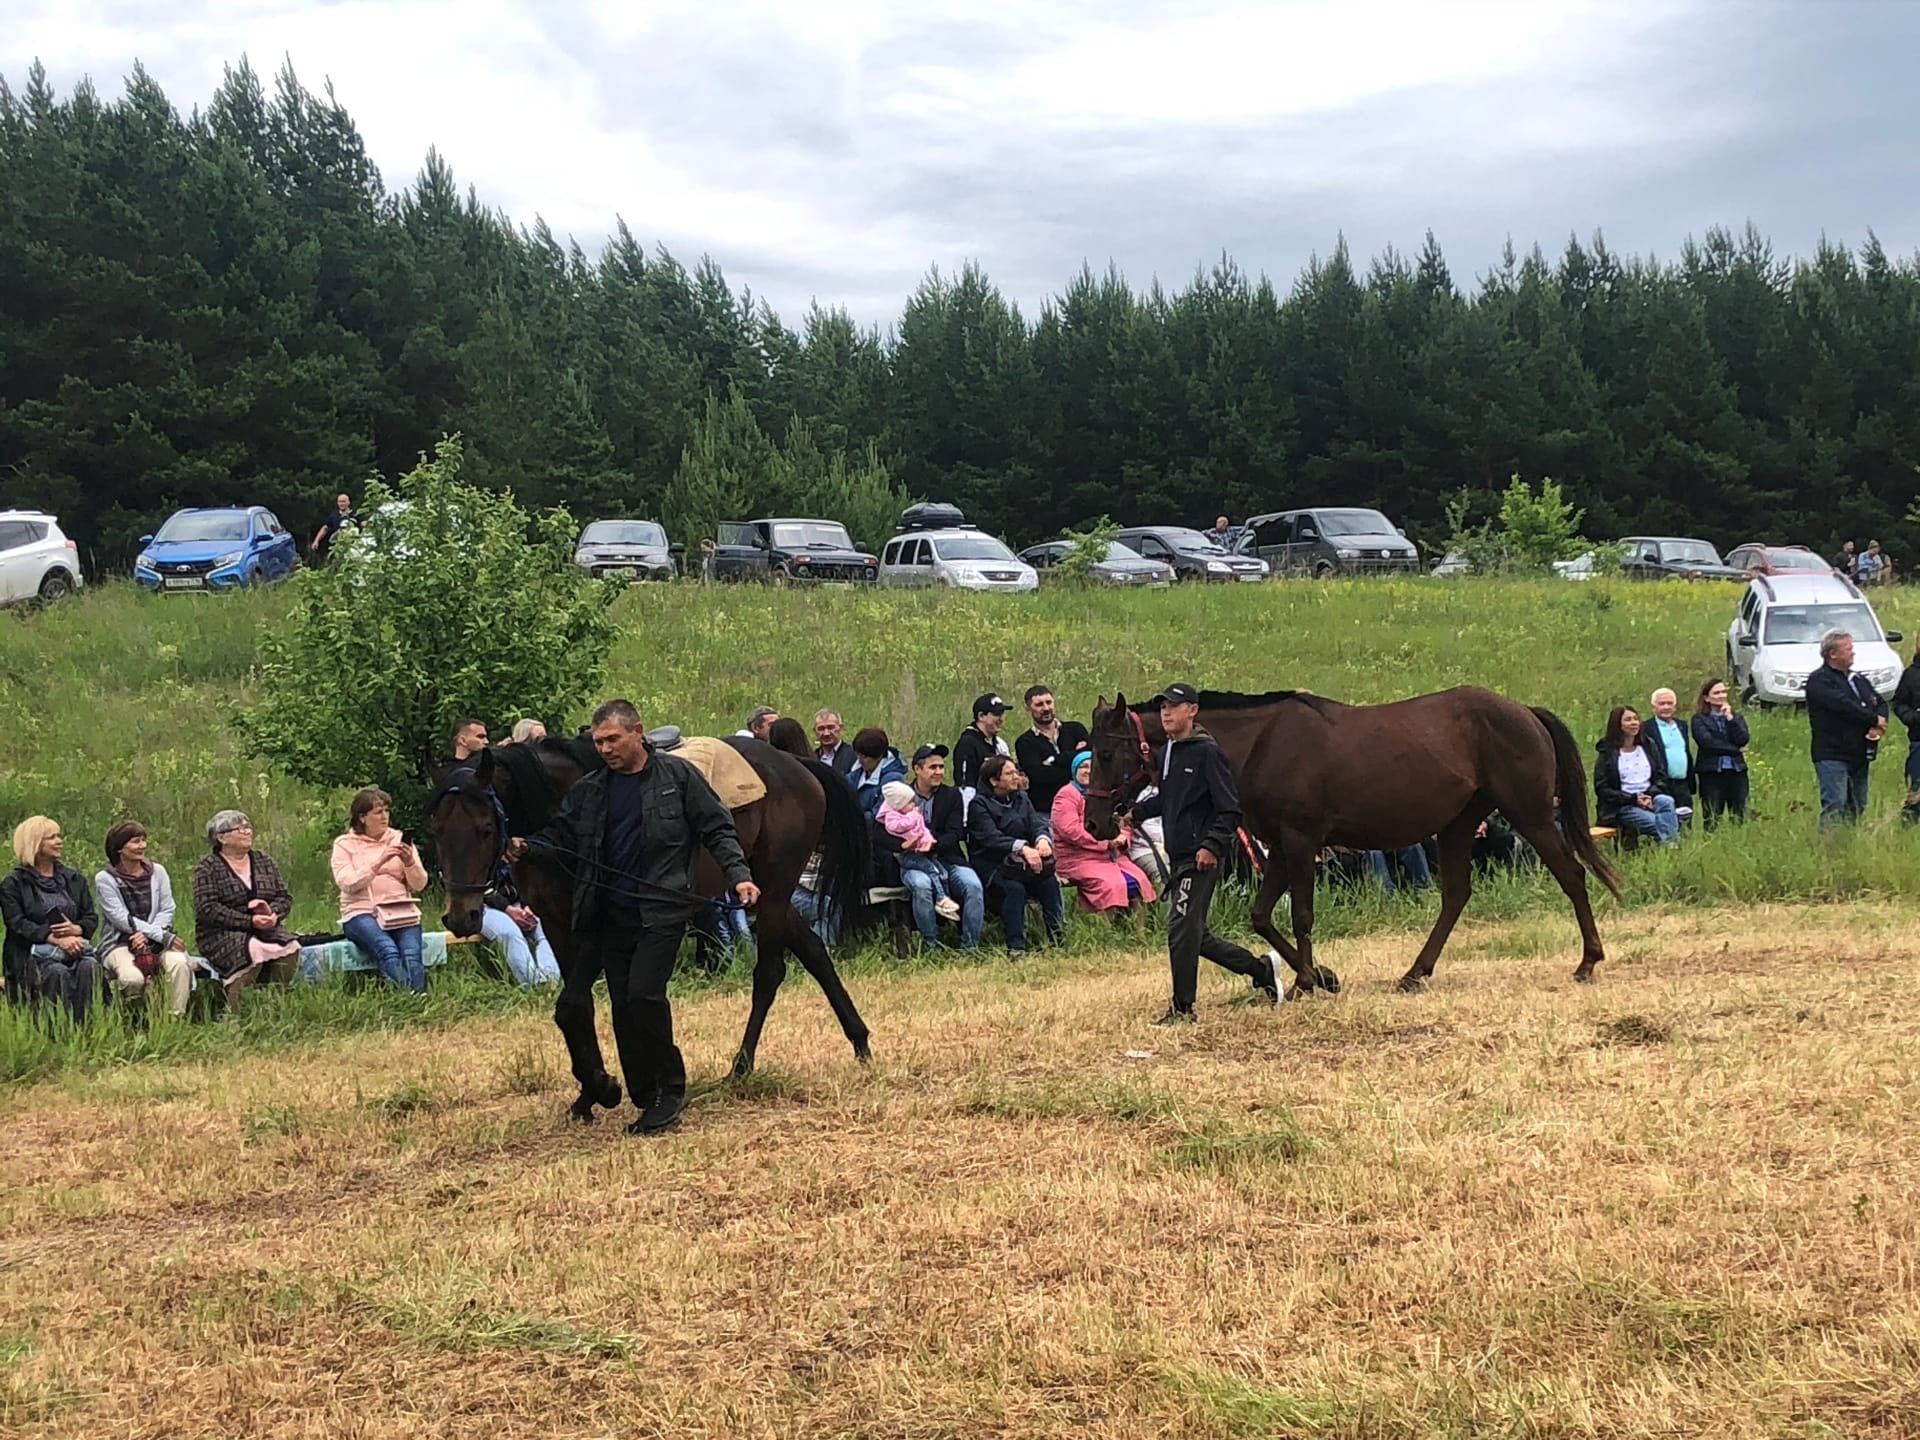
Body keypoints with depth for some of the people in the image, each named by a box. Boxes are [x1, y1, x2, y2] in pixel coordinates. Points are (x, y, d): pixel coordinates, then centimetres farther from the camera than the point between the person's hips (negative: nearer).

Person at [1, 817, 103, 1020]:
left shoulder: (74, 878, 19)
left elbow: (92, 918, 15)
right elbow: (17, 924, -7)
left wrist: (76, 929, -10)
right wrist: (56, 939, -19)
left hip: (75, 944, 3)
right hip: (32, 952, -3)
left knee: (89, 966, -30)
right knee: (58, 972, -34)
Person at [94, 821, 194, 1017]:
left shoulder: (157, 871, 8)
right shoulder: (105, 879, -3)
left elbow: (167, 911, 3)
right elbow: (121, 919, -12)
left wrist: (147, 934, -17)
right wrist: (163, 936, -20)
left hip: (155, 942, 3)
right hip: (119, 943, -3)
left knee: (179, 963, -30)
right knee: (132, 978, -34)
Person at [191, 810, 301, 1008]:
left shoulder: (264, 861, 17)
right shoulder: (208, 867, 0)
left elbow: (286, 897, 13)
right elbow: (207, 910, -12)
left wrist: (272, 912, -12)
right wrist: (250, 922, -19)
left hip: (265, 929, 5)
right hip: (222, 934, -5)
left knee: (290, 948, -26)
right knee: (254, 950, -36)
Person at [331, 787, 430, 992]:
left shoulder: (399, 840, 17)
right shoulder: (344, 844, 9)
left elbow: (419, 885, 12)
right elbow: (348, 884, -7)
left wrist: (410, 862, -8)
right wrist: (378, 863, -16)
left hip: (402, 911, 3)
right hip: (362, 912, -3)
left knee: (412, 955, -30)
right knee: (388, 951, -35)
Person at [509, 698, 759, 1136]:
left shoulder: (678, 776, 0)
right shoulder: (587, 790, 10)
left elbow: (717, 831, 1)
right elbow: (559, 837, 10)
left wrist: (739, 875, -12)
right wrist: (524, 846, -10)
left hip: (661, 911, -5)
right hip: (610, 915, 5)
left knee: (644, 996, -17)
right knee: (624, 1010, 4)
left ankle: (671, 1090, -2)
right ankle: (647, 1101, 15)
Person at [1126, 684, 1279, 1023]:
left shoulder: (1207, 753, -11)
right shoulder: (1166, 754, 13)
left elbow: (1229, 809, -14)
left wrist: (1212, 845, -24)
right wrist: (1136, 811, 11)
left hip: (1202, 858, -9)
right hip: (1179, 856, 9)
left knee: (1181, 928, -11)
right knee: (1196, 935, 14)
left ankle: (1182, 1008, -2)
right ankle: (1261, 970, 28)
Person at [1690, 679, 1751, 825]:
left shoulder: (1737, 718, 15)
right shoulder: (1699, 720, 3)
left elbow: (1743, 740, -2)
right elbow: (1707, 742, -11)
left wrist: (1730, 718, -4)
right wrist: (1734, 749, -5)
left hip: (1736, 771, 3)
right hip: (1711, 773, -3)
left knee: (1740, 818, 0)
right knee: (1712, 819, -2)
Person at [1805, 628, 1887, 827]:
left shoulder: (1859, 680, 19)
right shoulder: (1818, 681, -7)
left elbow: (1881, 703, 18)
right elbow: (1843, 705, -20)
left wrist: (1878, 727, -4)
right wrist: (1874, 719, -12)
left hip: (1859, 757, 8)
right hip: (1832, 756, -8)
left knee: (1857, 808, 10)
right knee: (1835, 808, -14)